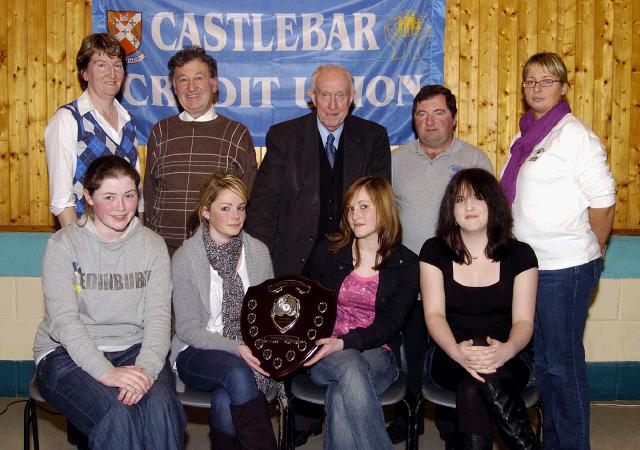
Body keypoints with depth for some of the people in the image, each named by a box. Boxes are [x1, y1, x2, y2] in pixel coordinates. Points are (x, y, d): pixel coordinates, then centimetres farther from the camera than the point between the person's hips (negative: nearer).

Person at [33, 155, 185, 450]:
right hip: (68, 354, -2)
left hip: (133, 350, 2)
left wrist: (146, 367, -22)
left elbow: (158, 315, -3)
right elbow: (64, 320, -13)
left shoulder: (152, 245, 7)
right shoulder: (63, 245, -2)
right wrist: (107, 372, -26)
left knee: (161, 408, -28)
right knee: (118, 415, -30)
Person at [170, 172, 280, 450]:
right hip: (198, 352, -2)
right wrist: (235, 349, -21)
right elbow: (188, 328, -8)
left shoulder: (258, 252, 5)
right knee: (238, 373, -34)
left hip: (250, 352, 2)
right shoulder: (185, 258, -6)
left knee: (225, 403, -29)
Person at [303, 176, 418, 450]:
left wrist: (343, 343, -22)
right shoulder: (327, 253, 8)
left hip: (376, 352, -1)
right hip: (325, 355, 1)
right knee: (349, 365, -36)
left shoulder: (406, 264, 2)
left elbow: (391, 324, -6)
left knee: (341, 397, -34)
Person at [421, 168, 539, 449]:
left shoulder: (520, 255, 4)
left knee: (471, 390, -35)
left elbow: (523, 321, -3)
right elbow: (434, 314, -4)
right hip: (449, 359, 1)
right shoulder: (434, 251, 4)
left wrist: (506, 350, -28)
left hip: (506, 361, 0)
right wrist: (457, 351, -27)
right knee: (479, 379, -36)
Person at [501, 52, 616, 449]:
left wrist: (590, 255, -2)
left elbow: (604, 200, -12)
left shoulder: (574, 135, -10)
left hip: (565, 269, -8)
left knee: (562, 362, 1)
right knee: (543, 360, 17)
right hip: (529, 264, 8)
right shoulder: (526, 137, 13)